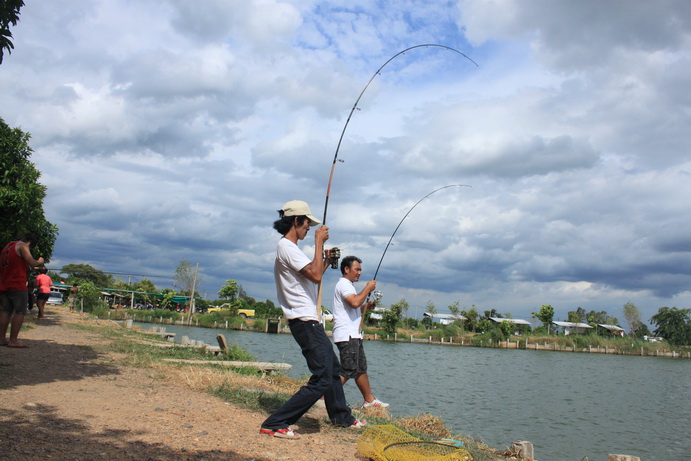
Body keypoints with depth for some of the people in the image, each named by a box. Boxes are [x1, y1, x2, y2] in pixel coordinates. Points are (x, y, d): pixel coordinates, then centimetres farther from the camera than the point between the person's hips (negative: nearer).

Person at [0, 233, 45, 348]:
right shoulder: (22, 245, -5)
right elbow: (31, 262, -13)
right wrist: (39, 261, 5)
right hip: (17, 286, -8)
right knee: (20, 312, -6)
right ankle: (13, 340, -11)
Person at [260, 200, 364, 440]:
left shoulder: (291, 248, 19)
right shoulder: (286, 247, -14)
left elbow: (312, 277, 27)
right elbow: (315, 275, -24)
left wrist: (326, 261, 17)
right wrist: (318, 242, -15)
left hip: (311, 322, 11)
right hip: (305, 321, -11)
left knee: (333, 368, 22)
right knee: (322, 379, -12)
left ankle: (342, 417, 38)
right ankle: (274, 424, -9)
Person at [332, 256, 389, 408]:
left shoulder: (348, 285, 24)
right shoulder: (344, 284, -10)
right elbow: (355, 302, -27)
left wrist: (366, 306, 14)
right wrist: (368, 288, -14)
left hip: (354, 335, 11)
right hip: (347, 335, -11)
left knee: (361, 369, 15)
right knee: (348, 371, -13)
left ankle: (369, 400, 23)